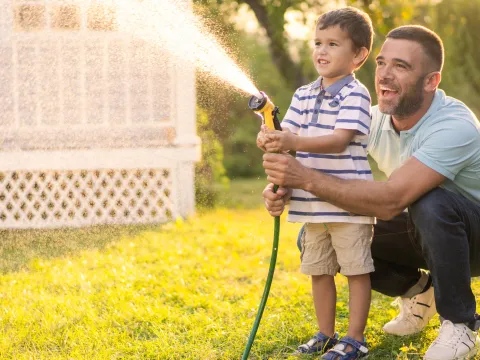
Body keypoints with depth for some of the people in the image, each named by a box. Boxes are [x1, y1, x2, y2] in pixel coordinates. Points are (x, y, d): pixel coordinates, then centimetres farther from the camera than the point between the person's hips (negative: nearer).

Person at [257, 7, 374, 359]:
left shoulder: (355, 95, -10)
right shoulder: (303, 95, 11)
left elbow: (340, 140, -22)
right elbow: (288, 135, 9)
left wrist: (294, 142, -33)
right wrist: (270, 140, -15)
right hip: (313, 203, 7)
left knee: (356, 270, 1)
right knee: (318, 270, 14)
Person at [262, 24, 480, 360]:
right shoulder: (375, 120, -11)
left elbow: (390, 201, -40)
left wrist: (306, 177, -41)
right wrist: (283, 187, -28)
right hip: (421, 231, 7)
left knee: (431, 202, -38)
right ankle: (419, 292, 14)